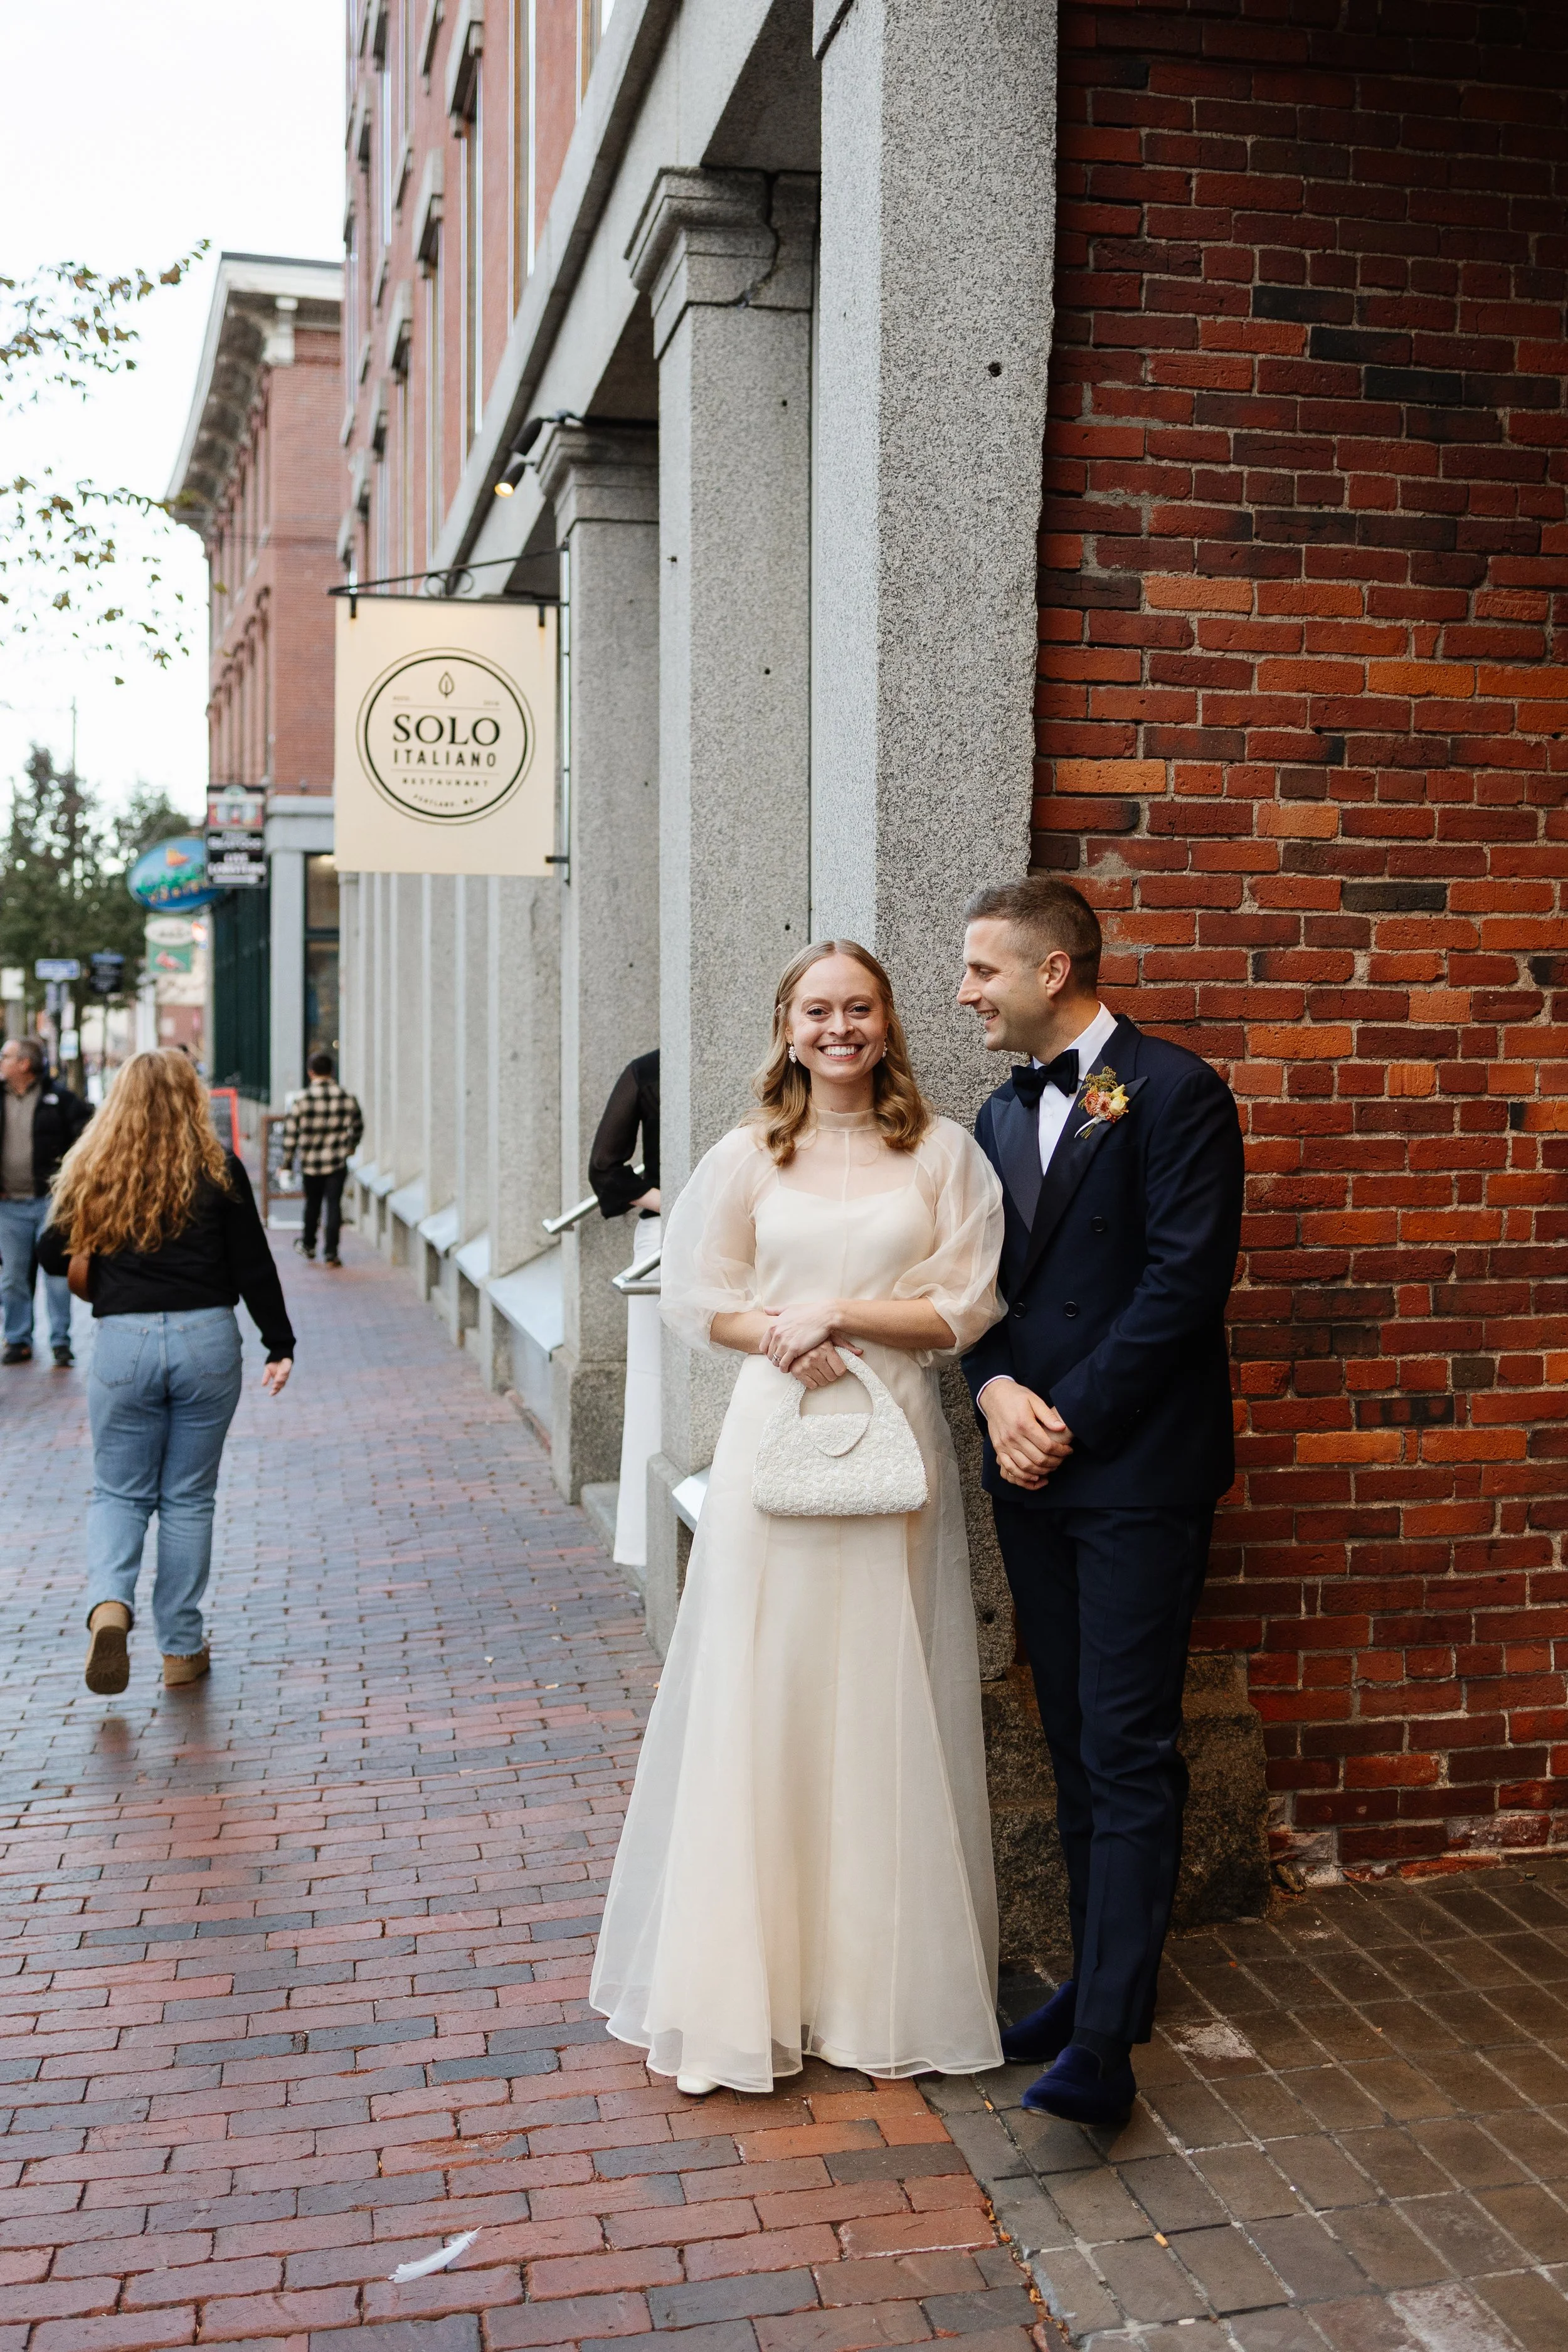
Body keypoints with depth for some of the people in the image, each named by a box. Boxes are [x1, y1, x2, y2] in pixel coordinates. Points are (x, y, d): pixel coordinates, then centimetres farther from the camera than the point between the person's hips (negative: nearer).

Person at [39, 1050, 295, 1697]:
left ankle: (109, 1602, -15)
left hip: (122, 1343, 0)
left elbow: (53, 1255, 8)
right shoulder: (217, 1170, -2)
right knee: (189, 1497, 9)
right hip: (206, 1338, 0)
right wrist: (280, 1346, 5)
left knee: (119, 1492, 12)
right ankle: (182, 1649, 14)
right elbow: (253, 1265, -1)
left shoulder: (92, 1172, 1)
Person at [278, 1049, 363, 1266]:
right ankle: (331, 1252, -1)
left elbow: (291, 1133, -7)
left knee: (313, 1202, 18)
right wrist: (351, 1146, 30)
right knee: (334, 1204, 3)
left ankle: (308, 1245, 33)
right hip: (338, 1161, 0)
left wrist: (286, 1162, 4)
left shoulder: (301, 1099, -10)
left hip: (310, 1161, 0)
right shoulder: (346, 1096, -4)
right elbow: (358, 1125, 10)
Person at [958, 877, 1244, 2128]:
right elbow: (985, 1283, 14)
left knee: (1129, 1750, -5)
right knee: (1076, 1742, 13)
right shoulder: (1001, 1114, 15)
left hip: (1139, 1471, -7)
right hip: (1034, 1469, 7)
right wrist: (999, 1392, -5)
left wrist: (1067, 1415, -14)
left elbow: (1184, 1279, -15)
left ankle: (1105, 2037, -2)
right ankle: (1100, 1974, 25)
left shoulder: (1175, 1092, -9)